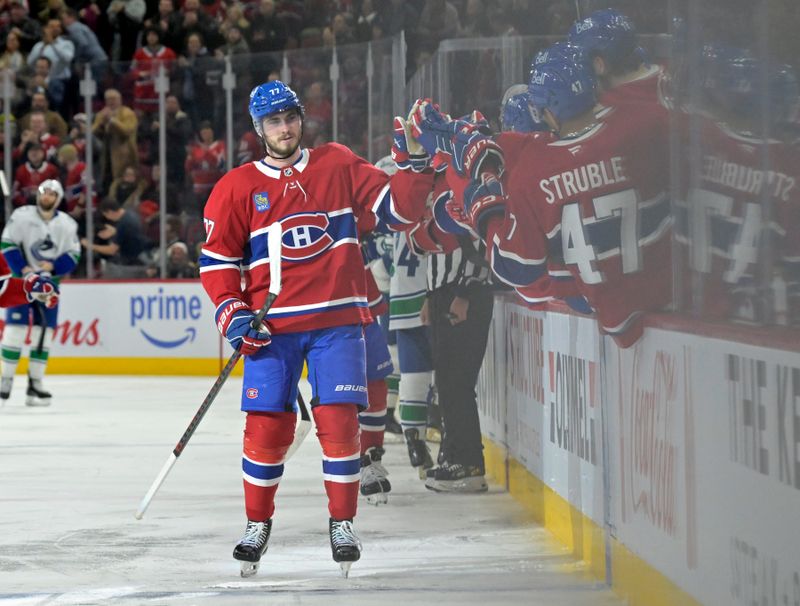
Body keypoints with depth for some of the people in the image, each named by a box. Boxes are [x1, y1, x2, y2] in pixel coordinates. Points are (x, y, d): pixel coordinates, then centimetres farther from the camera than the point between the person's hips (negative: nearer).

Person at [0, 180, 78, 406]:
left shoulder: (67, 224, 3)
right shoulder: (21, 216, -6)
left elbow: (73, 255, 3)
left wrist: (53, 266, -15)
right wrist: (23, 269, -18)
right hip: (21, 280, -3)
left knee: (44, 331, 1)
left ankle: (35, 383, 7)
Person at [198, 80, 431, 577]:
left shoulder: (338, 165, 6)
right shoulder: (237, 187, 4)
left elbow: (396, 206, 4)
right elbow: (217, 258, 5)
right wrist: (232, 313, -7)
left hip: (337, 320, 0)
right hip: (273, 325, 0)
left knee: (339, 419, -7)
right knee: (267, 424, -4)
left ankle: (343, 523, 6)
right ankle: (258, 524, 13)